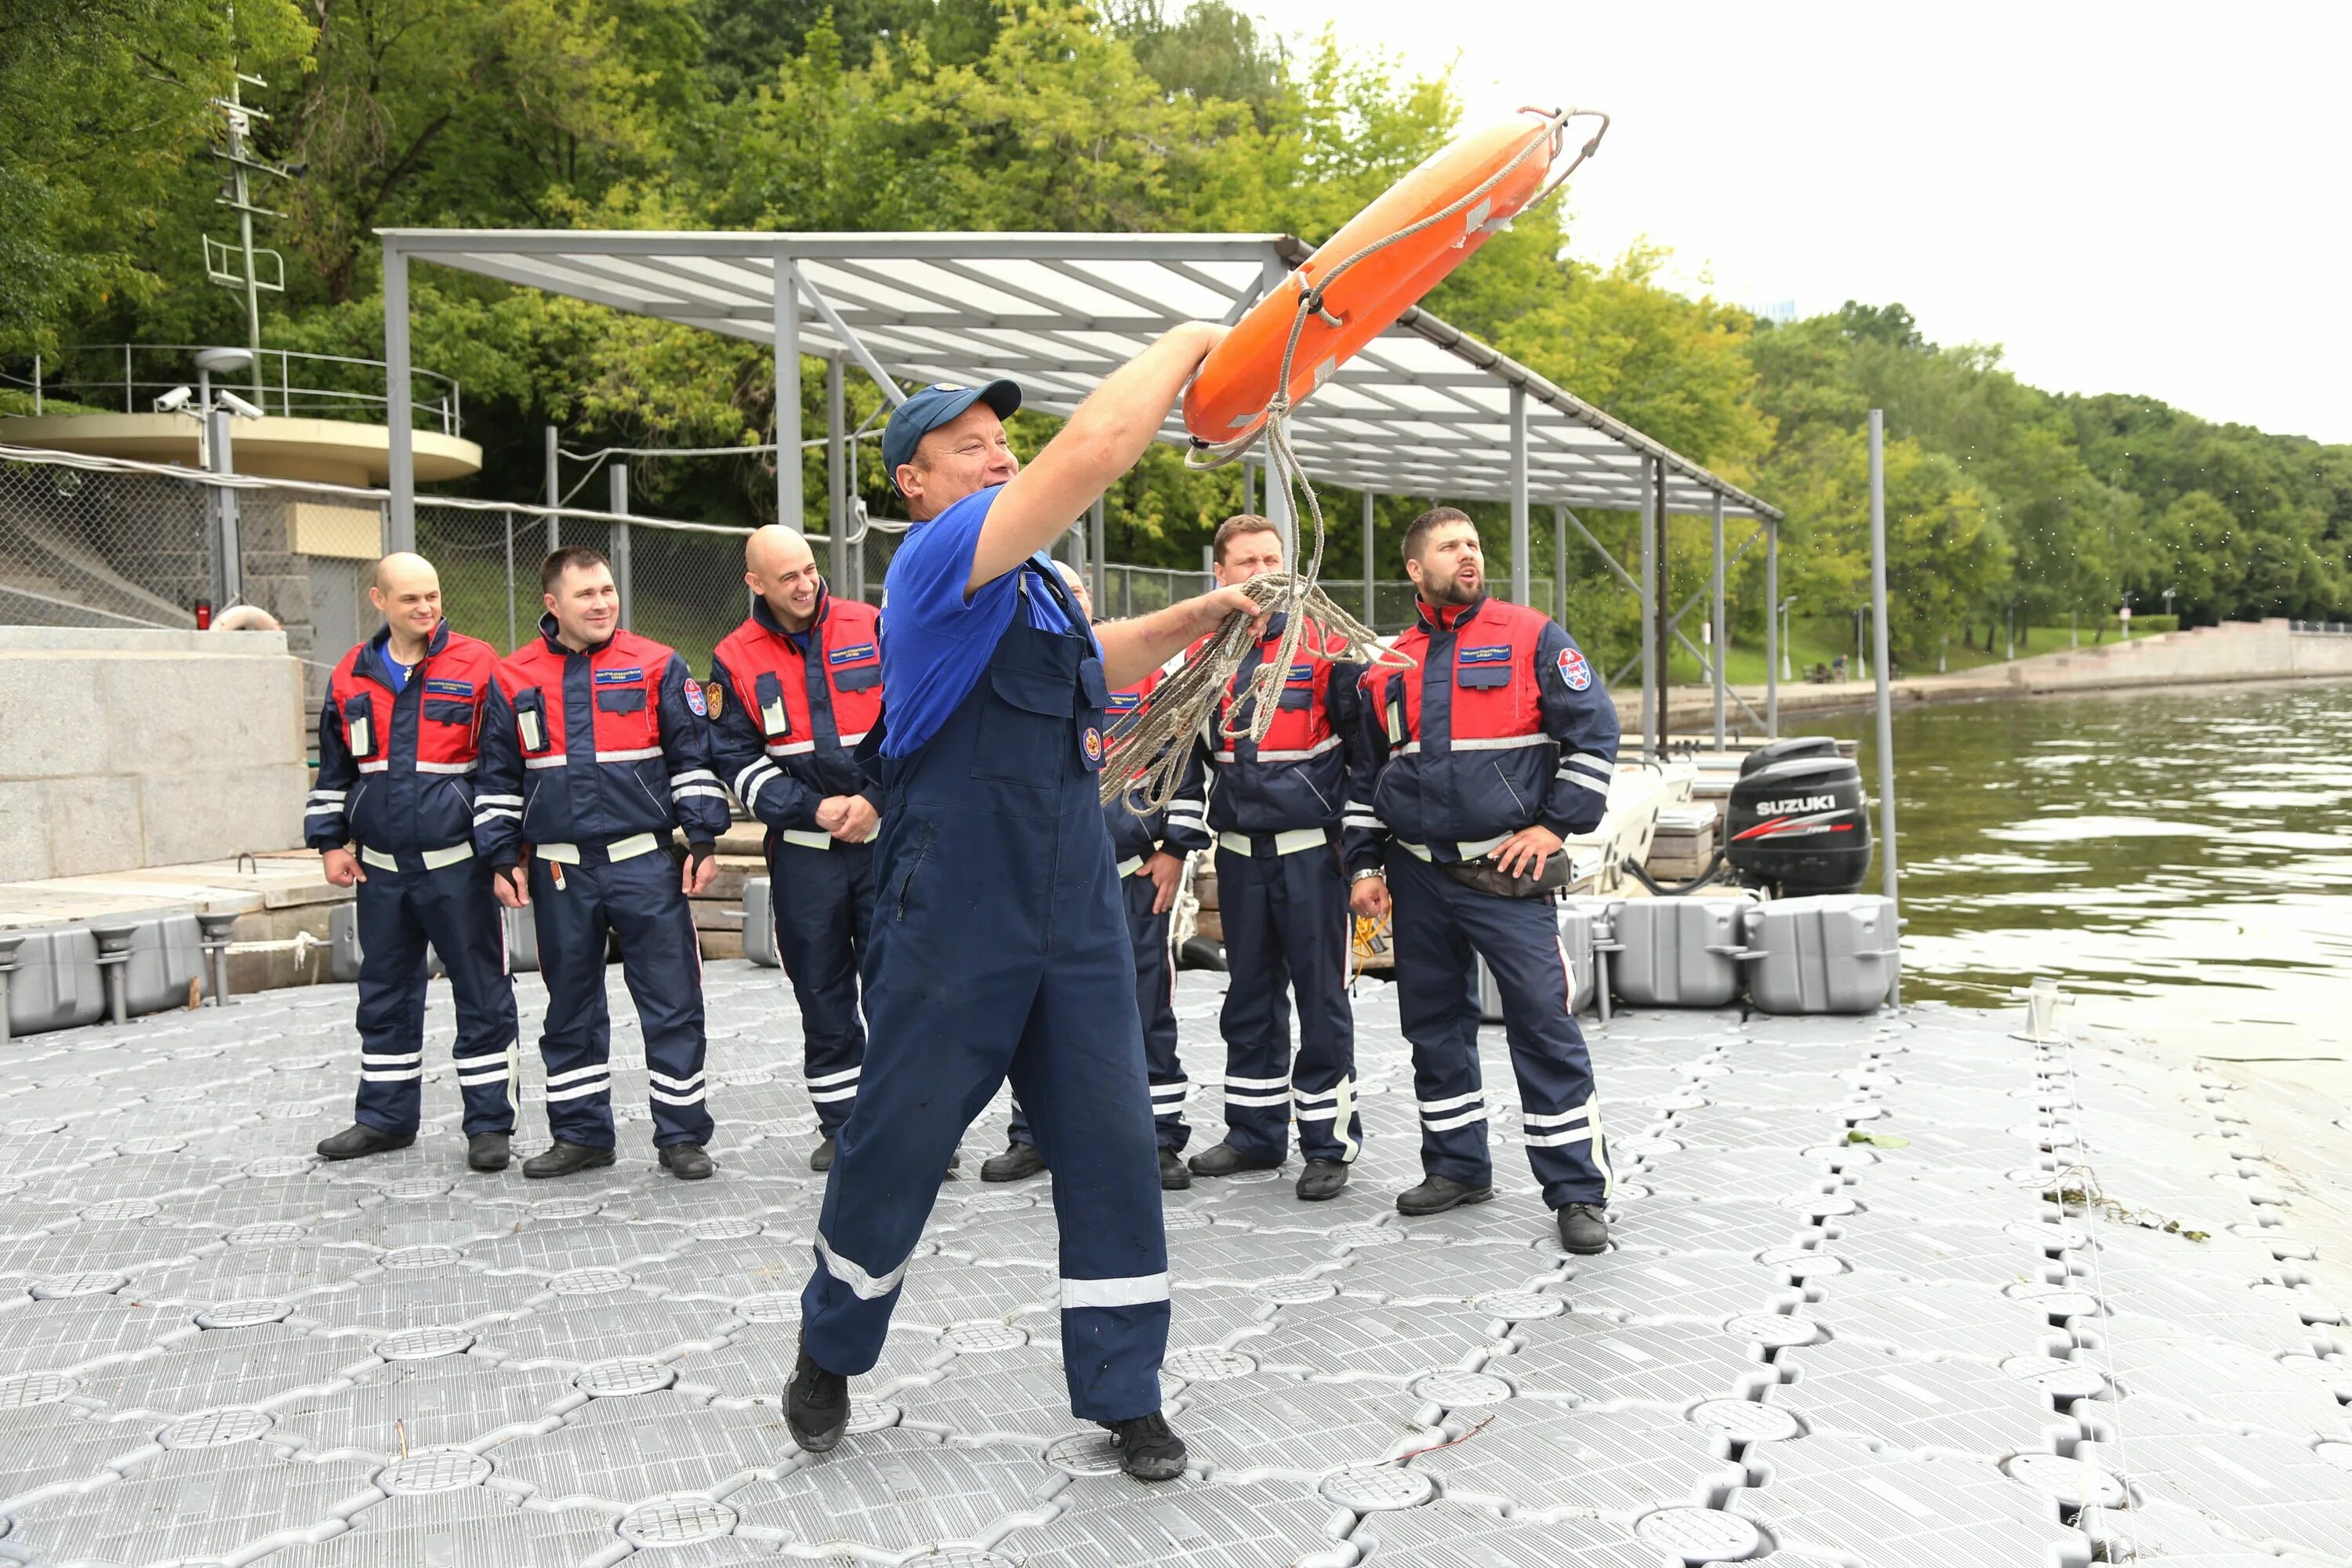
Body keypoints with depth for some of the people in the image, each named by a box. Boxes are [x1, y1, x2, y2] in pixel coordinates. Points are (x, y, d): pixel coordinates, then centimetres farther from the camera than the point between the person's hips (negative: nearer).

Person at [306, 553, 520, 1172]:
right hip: (380, 865, 5)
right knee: (384, 996, 14)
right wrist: (331, 841, 13)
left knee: (481, 995, 2)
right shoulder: (351, 677, 8)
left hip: (457, 863, -4)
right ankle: (386, 1116, 27)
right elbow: (333, 770, 18)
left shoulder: (476, 665, -5)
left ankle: (489, 1122, 11)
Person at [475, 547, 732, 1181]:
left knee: (672, 1003, 0)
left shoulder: (657, 666, 0)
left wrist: (703, 841, -3)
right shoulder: (514, 679, 6)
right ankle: (580, 1134, 24)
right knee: (570, 1009, 12)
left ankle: (682, 1134, 10)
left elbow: (693, 759, 2)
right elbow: (499, 778, 13)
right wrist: (503, 857, 7)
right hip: (559, 872, 2)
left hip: (645, 863, -2)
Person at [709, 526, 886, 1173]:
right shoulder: (735, 660, 3)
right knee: (821, 993, 8)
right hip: (803, 851, 1)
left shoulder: (871, 629, 1)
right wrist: (813, 810, -10)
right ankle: (840, 1126, 19)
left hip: (886, 835, -1)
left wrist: (877, 798, -9)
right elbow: (739, 761, 1)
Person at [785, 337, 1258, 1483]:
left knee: (1111, 1146, 5)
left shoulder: (1028, 579, 15)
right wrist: (1185, 344, -7)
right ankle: (830, 1355, 31)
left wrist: (1189, 620, 21)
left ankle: (1125, 1396, 16)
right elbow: (1096, 447, -21)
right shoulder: (941, 554, -10)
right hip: (953, 915, -7)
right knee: (899, 1143, 7)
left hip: (1074, 913, 7)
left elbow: (1092, 661, 36)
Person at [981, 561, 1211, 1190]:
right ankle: (1033, 1135, 23)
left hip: (1134, 879, -1)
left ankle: (1161, 1139, 14)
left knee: (1146, 1012, 4)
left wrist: (1176, 847, 2)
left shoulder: (1144, 670, 4)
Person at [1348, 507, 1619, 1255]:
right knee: (1434, 1025, 11)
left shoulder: (1532, 637, 0)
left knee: (1545, 1025, -7)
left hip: (1506, 873, -4)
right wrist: (1367, 865, 14)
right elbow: (1367, 769, 19)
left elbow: (1594, 731, -3)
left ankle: (1578, 1192, 0)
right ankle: (1457, 1166, 26)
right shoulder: (1388, 665, 12)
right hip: (1417, 876, 5)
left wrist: (1554, 826, -9)